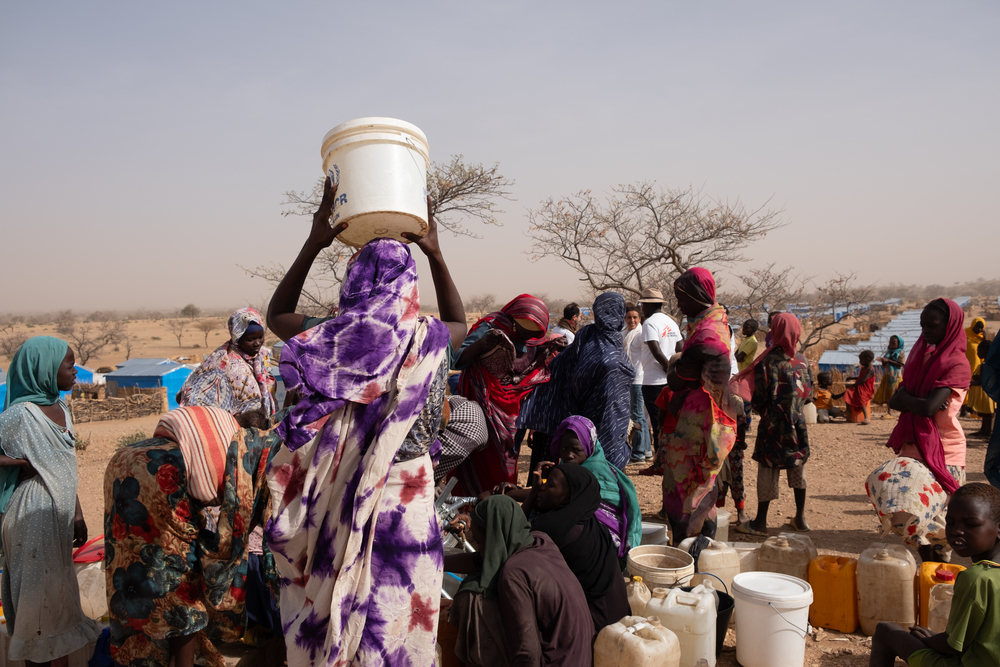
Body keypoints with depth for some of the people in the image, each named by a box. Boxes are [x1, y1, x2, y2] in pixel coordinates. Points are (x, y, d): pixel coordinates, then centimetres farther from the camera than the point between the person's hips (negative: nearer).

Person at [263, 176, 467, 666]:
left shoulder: (328, 341, -11)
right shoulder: (427, 341, -12)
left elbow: (277, 313, 13)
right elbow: (460, 322, 14)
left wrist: (311, 245, 9)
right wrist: (435, 254, 11)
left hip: (333, 502, 1)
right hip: (404, 500, -1)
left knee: (326, 611, 20)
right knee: (395, 623, 16)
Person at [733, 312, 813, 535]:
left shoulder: (768, 362, -15)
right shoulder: (802, 360, 0)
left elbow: (759, 400, -12)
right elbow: (809, 394, 8)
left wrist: (762, 411, 8)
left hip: (773, 425, -5)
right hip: (798, 424, 5)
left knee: (768, 471, 2)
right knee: (797, 469, 15)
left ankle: (760, 522, 8)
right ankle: (800, 518, 25)